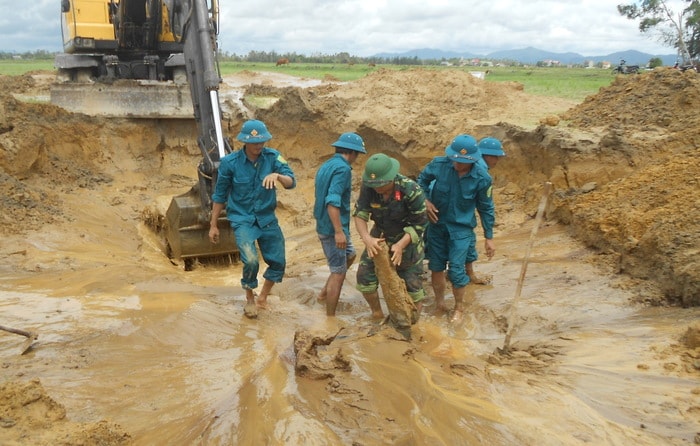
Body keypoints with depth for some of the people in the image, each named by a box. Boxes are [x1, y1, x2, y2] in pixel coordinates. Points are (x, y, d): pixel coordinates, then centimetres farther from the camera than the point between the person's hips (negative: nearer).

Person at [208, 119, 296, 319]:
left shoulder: (273, 157, -9)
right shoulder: (229, 162, -12)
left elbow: (292, 183, -17)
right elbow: (220, 195, -2)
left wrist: (277, 175, -39)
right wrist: (213, 225, 2)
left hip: (267, 218, 3)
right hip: (242, 219, -3)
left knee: (278, 263, 7)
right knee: (251, 261, -20)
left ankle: (263, 297, 35)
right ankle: (250, 299, 10)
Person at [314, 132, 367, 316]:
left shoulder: (326, 165, 10)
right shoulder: (343, 168, -18)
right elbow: (332, 201, -28)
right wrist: (339, 231, -29)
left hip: (324, 224, 10)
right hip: (333, 227, -10)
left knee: (350, 255, 26)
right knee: (339, 273, 0)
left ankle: (324, 293, 30)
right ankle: (330, 316, 8)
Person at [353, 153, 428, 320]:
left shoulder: (411, 190, -30)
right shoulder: (368, 187, -20)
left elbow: (419, 224, -22)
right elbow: (359, 213, -17)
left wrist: (401, 245, -34)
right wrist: (366, 238, -35)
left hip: (407, 238, -3)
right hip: (380, 236, 4)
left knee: (412, 282, 3)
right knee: (364, 276, 2)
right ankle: (377, 314, 26)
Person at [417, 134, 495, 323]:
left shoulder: (482, 178, -18)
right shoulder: (439, 164, -16)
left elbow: (486, 208, -4)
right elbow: (421, 179, 4)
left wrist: (489, 238, 1)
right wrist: (425, 201, -12)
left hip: (461, 228, -2)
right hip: (437, 224, 3)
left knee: (456, 270, -5)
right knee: (436, 267, 12)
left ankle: (459, 308, 21)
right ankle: (439, 304, 34)